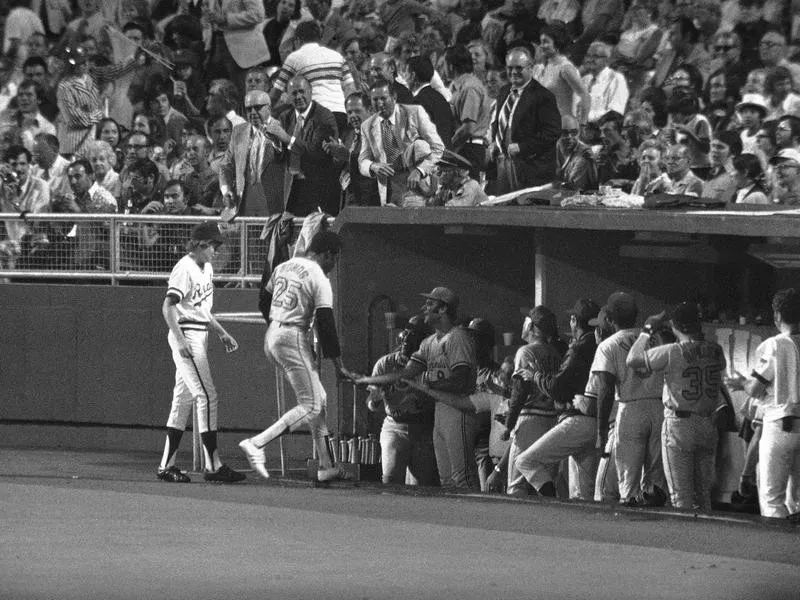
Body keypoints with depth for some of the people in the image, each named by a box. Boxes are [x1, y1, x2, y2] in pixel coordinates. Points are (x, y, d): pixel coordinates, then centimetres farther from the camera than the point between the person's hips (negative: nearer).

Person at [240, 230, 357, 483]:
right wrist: (339, 365, -10)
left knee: (318, 400, 15)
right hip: (294, 340, -9)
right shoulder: (319, 279, -11)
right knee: (310, 406, -6)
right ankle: (257, 443, -18)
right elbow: (325, 324, -14)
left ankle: (327, 465, 15)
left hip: (271, 338, 9)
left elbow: (263, 302, 19)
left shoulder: (283, 267, 12)